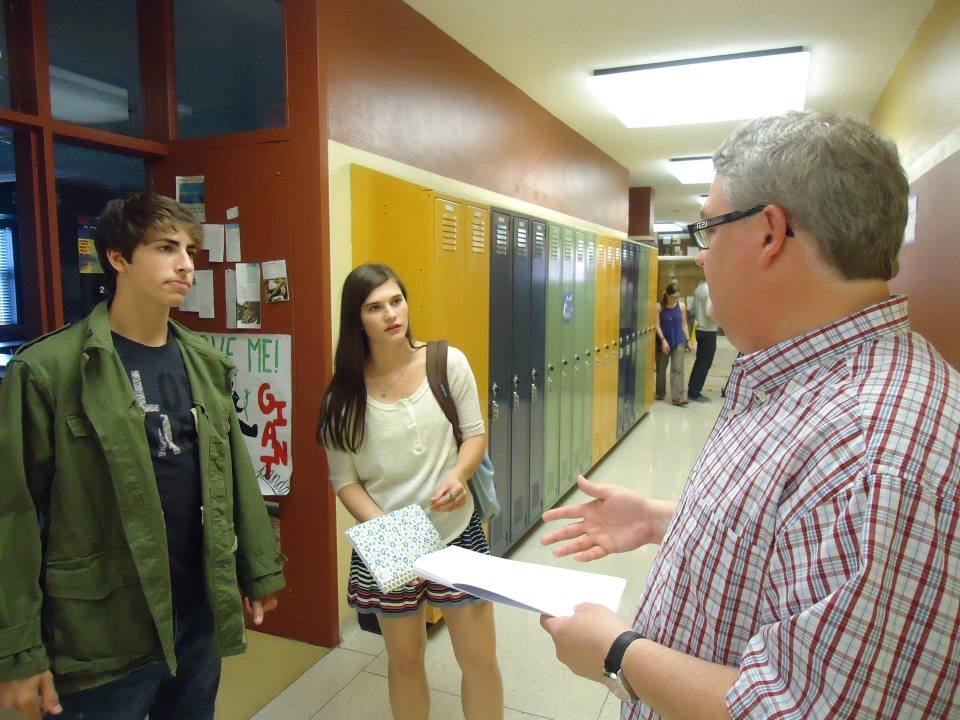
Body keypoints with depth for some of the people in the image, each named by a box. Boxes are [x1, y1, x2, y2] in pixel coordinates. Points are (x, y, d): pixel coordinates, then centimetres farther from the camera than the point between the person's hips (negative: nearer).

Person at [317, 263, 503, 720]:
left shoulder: (448, 363, -8)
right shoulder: (344, 394, -8)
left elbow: (475, 434, 2)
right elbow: (345, 481, -3)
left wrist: (459, 474, -19)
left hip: (457, 532, 0)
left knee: (480, 659, 9)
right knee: (404, 660, 18)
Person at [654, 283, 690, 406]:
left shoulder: (682, 306, -1)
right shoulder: (659, 306, -8)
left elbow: (684, 325, 7)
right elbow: (657, 325, -8)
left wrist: (688, 340, 4)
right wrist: (663, 340, -16)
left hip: (678, 342, 1)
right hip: (663, 341, -1)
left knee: (677, 369, -6)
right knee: (661, 368, 12)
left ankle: (678, 397, -9)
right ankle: (660, 393, 28)